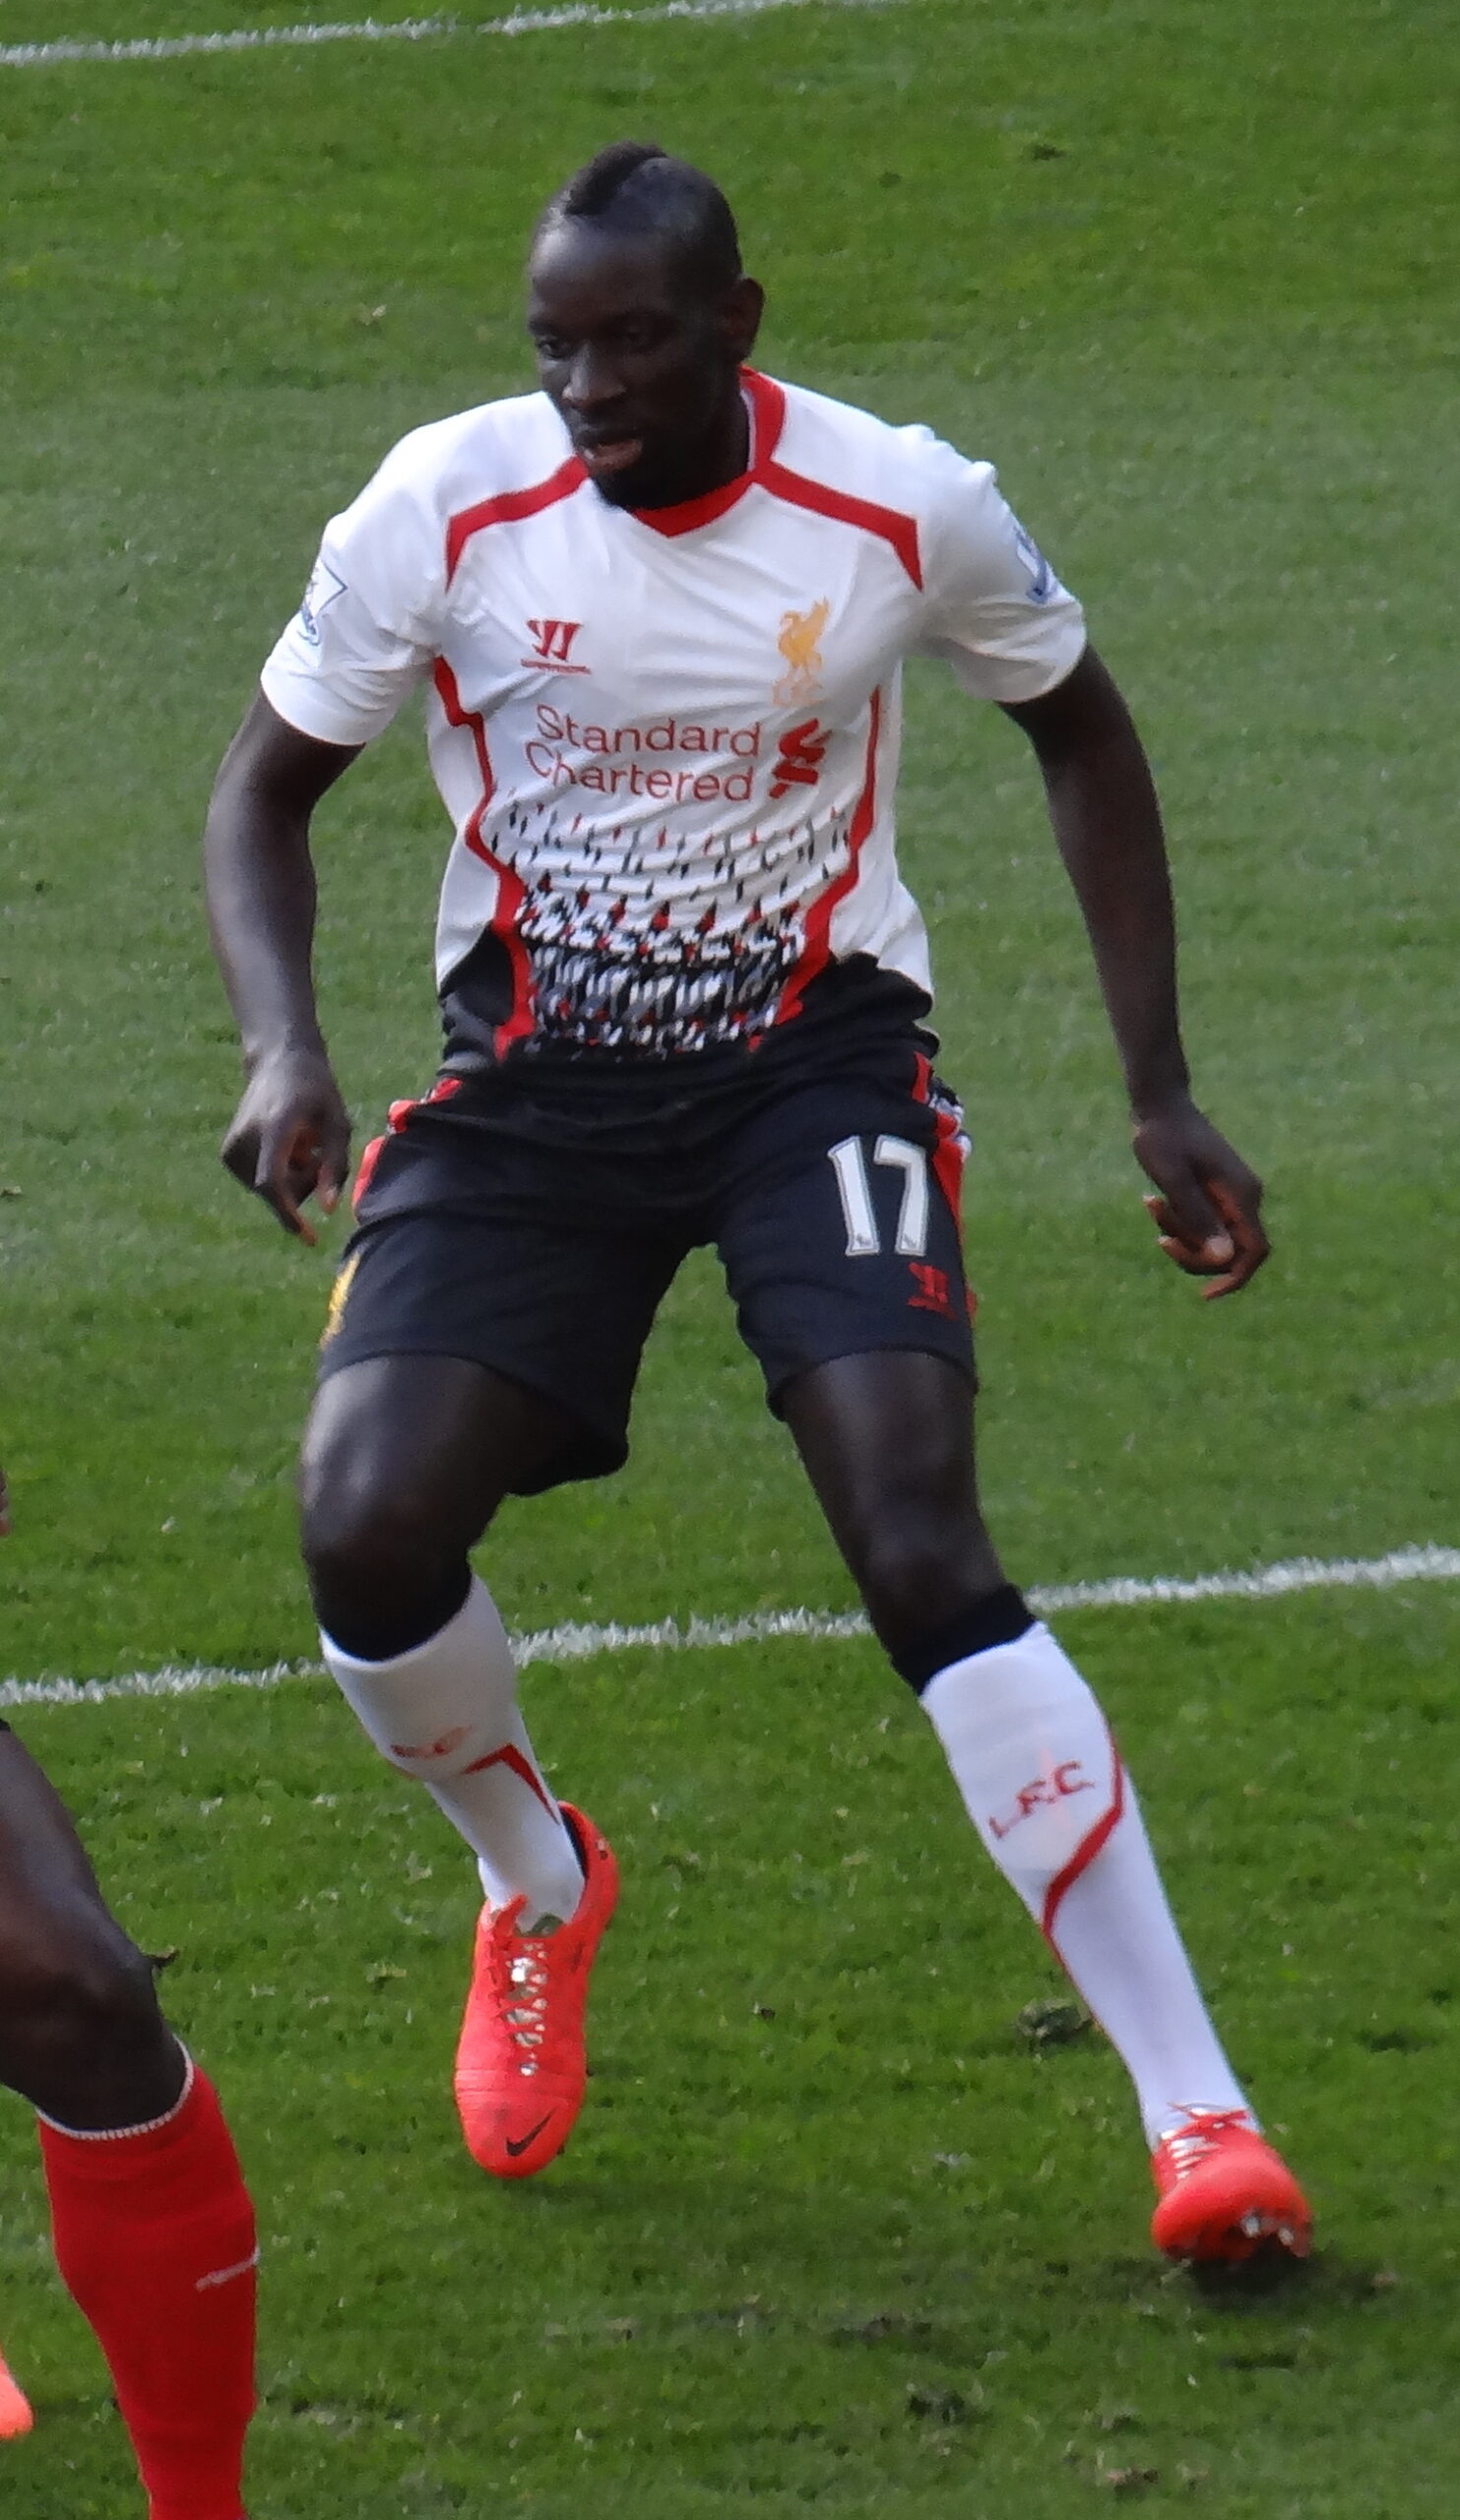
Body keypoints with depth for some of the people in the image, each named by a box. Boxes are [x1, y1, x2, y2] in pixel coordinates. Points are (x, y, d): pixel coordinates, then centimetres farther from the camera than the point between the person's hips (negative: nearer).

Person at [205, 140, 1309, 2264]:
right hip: (532, 1076, 2)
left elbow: (1081, 734, 8)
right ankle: (538, 1888, 19)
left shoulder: (905, 512, -11)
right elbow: (270, 783, 2)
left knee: (924, 1553, -21)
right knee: (369, 1531, -17)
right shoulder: (449, 506, -12)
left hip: (815, 1058, -2)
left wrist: (1162, 1098, 5)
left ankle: (1197, 2112, -17)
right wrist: (284, 1048, -17)